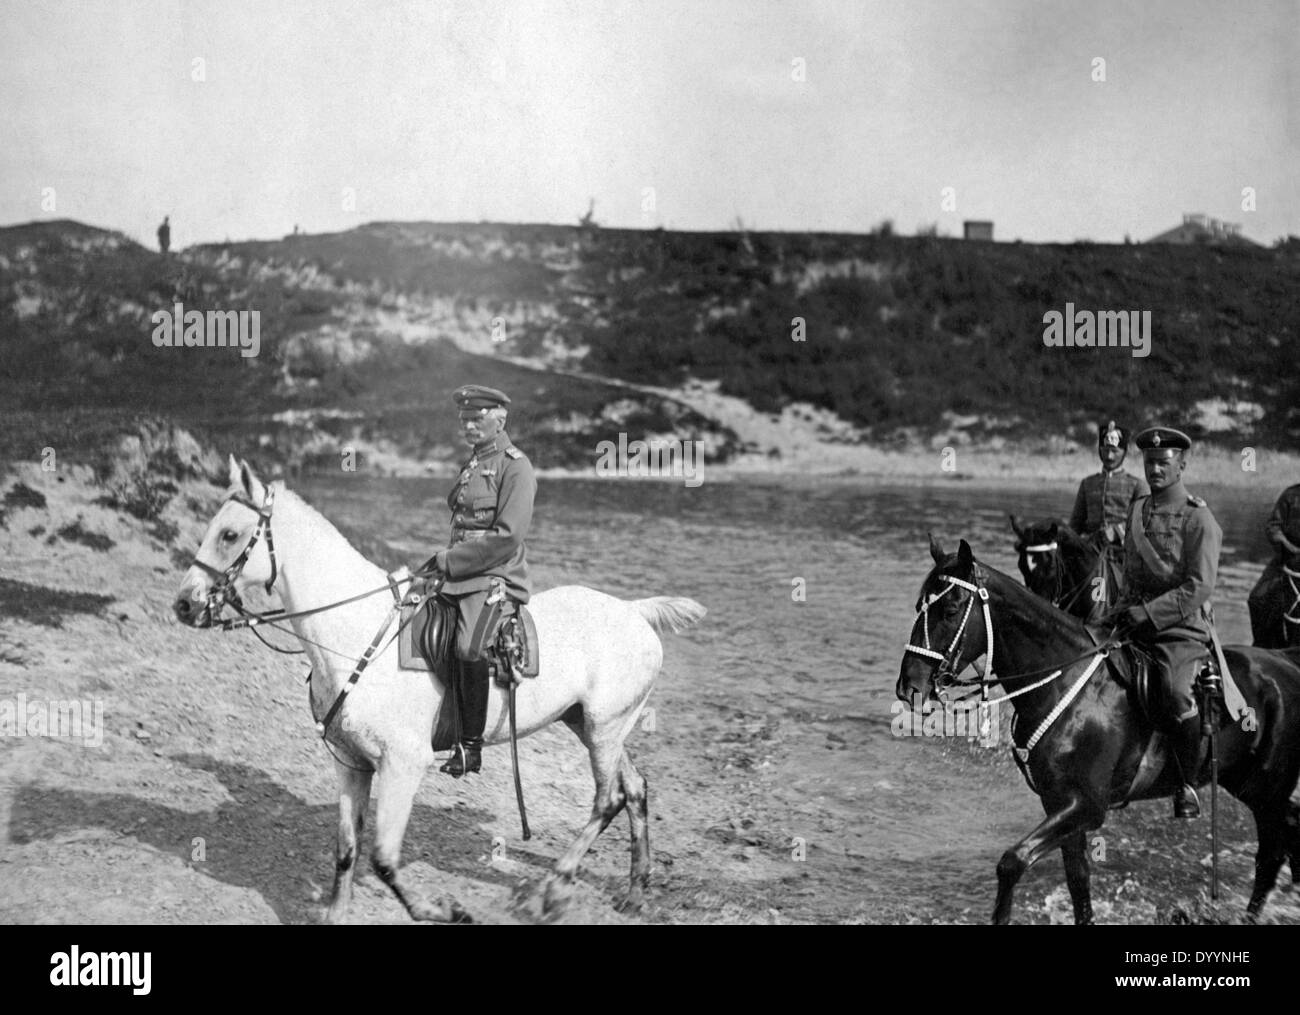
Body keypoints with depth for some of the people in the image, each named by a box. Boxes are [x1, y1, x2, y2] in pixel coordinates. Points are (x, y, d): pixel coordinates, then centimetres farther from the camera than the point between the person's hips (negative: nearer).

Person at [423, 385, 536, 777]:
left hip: (496, 579, -10)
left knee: (469, 647, -33)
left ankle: (471, 745, -24)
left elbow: (507, 536, -18)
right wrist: (443, 563, 13)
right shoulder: (473, 463, 19)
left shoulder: (515, 466, -8)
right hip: (459, 578, 10)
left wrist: (449, 561, -15)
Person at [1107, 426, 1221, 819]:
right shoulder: (1137, 510, 15)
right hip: (1137, 621, 7)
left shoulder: (1199, 519, -5)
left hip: (1183, 627, -7)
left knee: (1175, 694, -30)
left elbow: (1199, 588, -13)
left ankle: (1188, 785, -12)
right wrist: (1125, 609, 8)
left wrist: (1148, 612, -18)